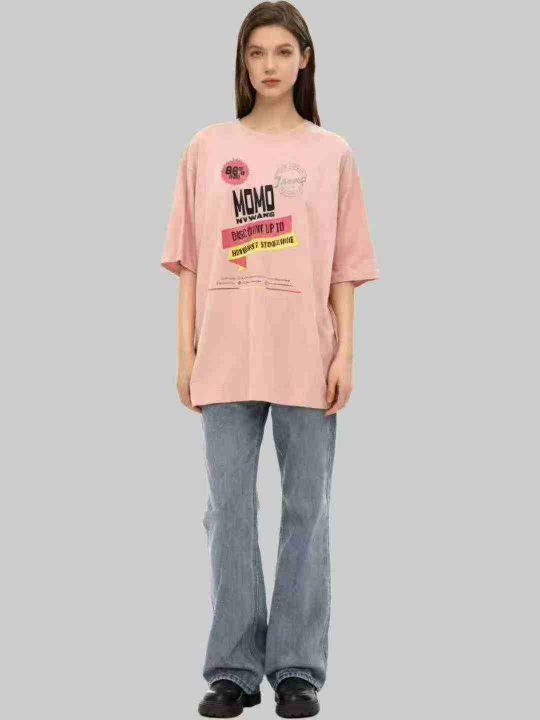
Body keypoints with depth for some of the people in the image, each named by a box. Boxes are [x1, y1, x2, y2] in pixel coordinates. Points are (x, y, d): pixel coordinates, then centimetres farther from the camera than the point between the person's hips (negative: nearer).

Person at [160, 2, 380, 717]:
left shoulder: (332, 153, 4)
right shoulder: (208, 149, 6)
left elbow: (345, 267, 3)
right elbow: (191, 262, 6)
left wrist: (345, 353, -4)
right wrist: (187, 353, 1)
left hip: (306, 361, -1)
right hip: (227, 359, 1)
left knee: (306, 512, 4)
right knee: (229, 512, 4)